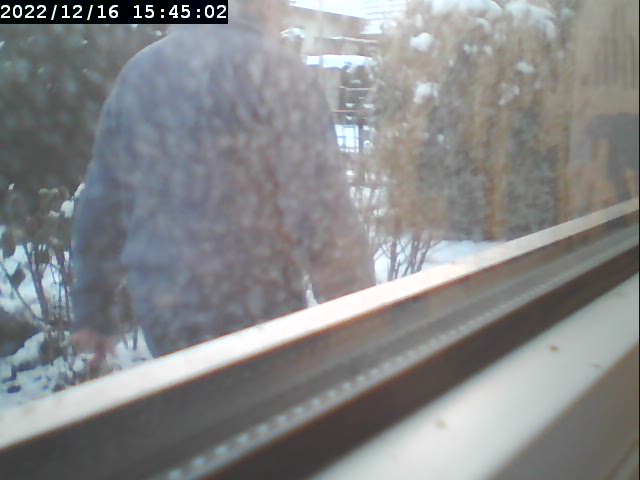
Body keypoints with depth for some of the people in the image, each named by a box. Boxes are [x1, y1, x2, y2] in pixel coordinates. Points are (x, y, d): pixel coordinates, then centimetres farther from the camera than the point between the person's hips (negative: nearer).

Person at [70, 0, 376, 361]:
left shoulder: (139, 72, 7)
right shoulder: (279, 73, -13)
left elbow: (100, 206, 11)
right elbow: (325, 220, -18)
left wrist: (91, 310, 20)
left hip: (161, 319, 6)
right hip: (254, 318, -6)